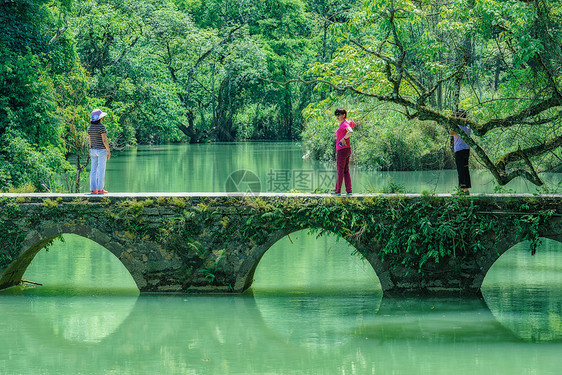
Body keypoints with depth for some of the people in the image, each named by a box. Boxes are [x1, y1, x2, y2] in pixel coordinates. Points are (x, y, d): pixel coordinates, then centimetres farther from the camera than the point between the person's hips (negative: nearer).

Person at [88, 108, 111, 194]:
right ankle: (100, 189, -4)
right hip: (101, 150, -7)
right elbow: (104, 140, -18)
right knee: (101, 170, -3)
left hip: (93, 151, 7)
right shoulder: (101, 127, -16)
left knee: (93, 170, 7)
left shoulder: (90, 127, 5)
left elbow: (89, 140, 11)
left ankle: (93, 189, 5)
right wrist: (108, 151, -10)